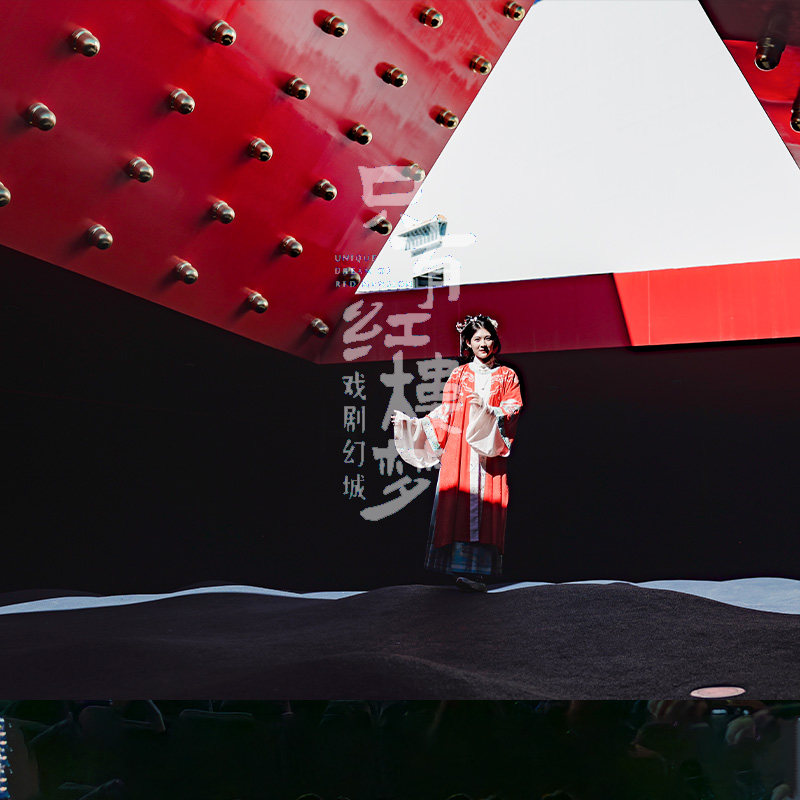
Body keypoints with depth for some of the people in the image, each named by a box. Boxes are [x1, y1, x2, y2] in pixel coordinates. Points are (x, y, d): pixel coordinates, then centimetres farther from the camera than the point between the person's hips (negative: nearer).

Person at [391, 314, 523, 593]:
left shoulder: (507, 376, 12)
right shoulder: (458, 375, 14)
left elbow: (512, 412, 1)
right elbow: (445, 415, 12)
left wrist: (486, 408, -16)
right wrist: (410, 422, 6)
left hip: (489, 453, -1)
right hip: (459, 449, 1)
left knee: (484, 504, -9)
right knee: (458, 503, -10)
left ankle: (476, 570, -11)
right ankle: (463, 567, -8)